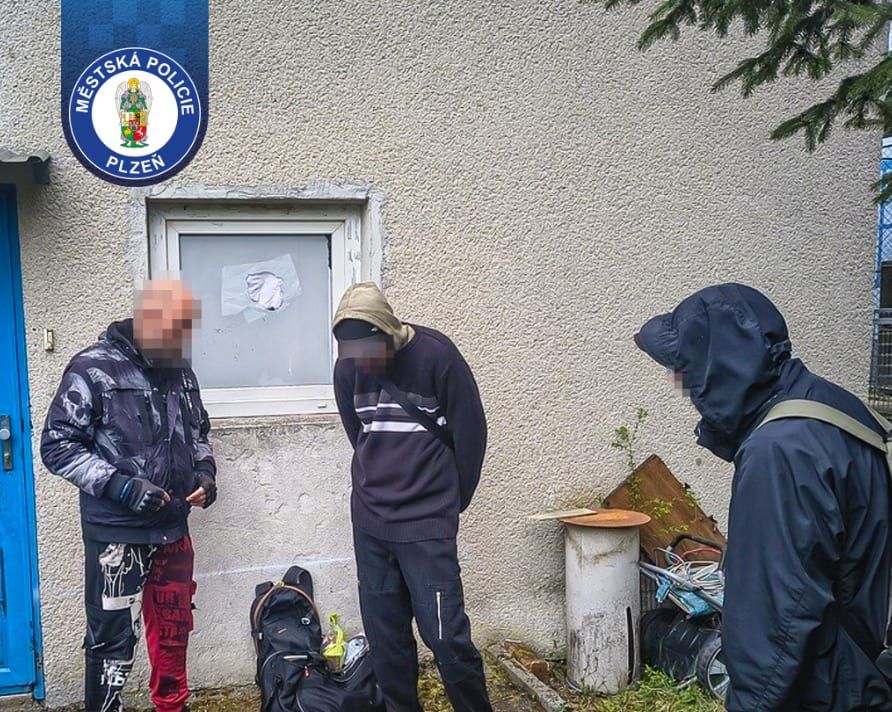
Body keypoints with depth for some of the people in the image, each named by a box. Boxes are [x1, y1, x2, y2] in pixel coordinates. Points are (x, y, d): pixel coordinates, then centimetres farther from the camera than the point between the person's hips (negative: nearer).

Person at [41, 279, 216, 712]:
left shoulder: (180, 371, 6)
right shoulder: (93, 370, -12)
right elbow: (58, 447, -13)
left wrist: (204, 471, 2)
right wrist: (122, 486, -22)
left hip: (173, 529, 6)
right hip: (116, 534, -6)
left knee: (174, 628, 18)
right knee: (113, 637, 1)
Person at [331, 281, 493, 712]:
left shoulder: (435, 355, -13)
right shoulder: (348, 366, 1)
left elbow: (470, 432, -5)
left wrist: (450, 502, 4)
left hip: (427, 524, -4)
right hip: (369, 523, 5)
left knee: (446, 634, -7)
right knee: (385, 636, 10)